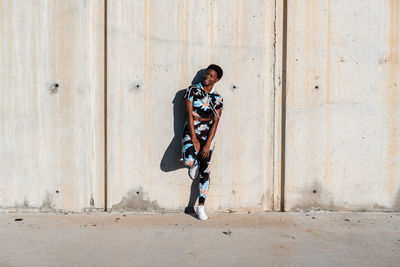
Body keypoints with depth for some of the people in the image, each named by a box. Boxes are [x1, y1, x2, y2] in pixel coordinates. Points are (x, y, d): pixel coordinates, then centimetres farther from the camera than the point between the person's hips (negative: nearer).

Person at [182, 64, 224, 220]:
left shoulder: (217, 98, 5)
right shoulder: (192, 90, -2)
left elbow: (215, 122, 0)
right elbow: (189, 115, -7)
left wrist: (208, 144, -10)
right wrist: (194, 139, -13)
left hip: (207, 134, 2)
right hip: (191, 131, -2)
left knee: (205, 170, 2)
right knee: (189, 161, -28)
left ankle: (201, 207, 11)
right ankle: (194, 164, 13)